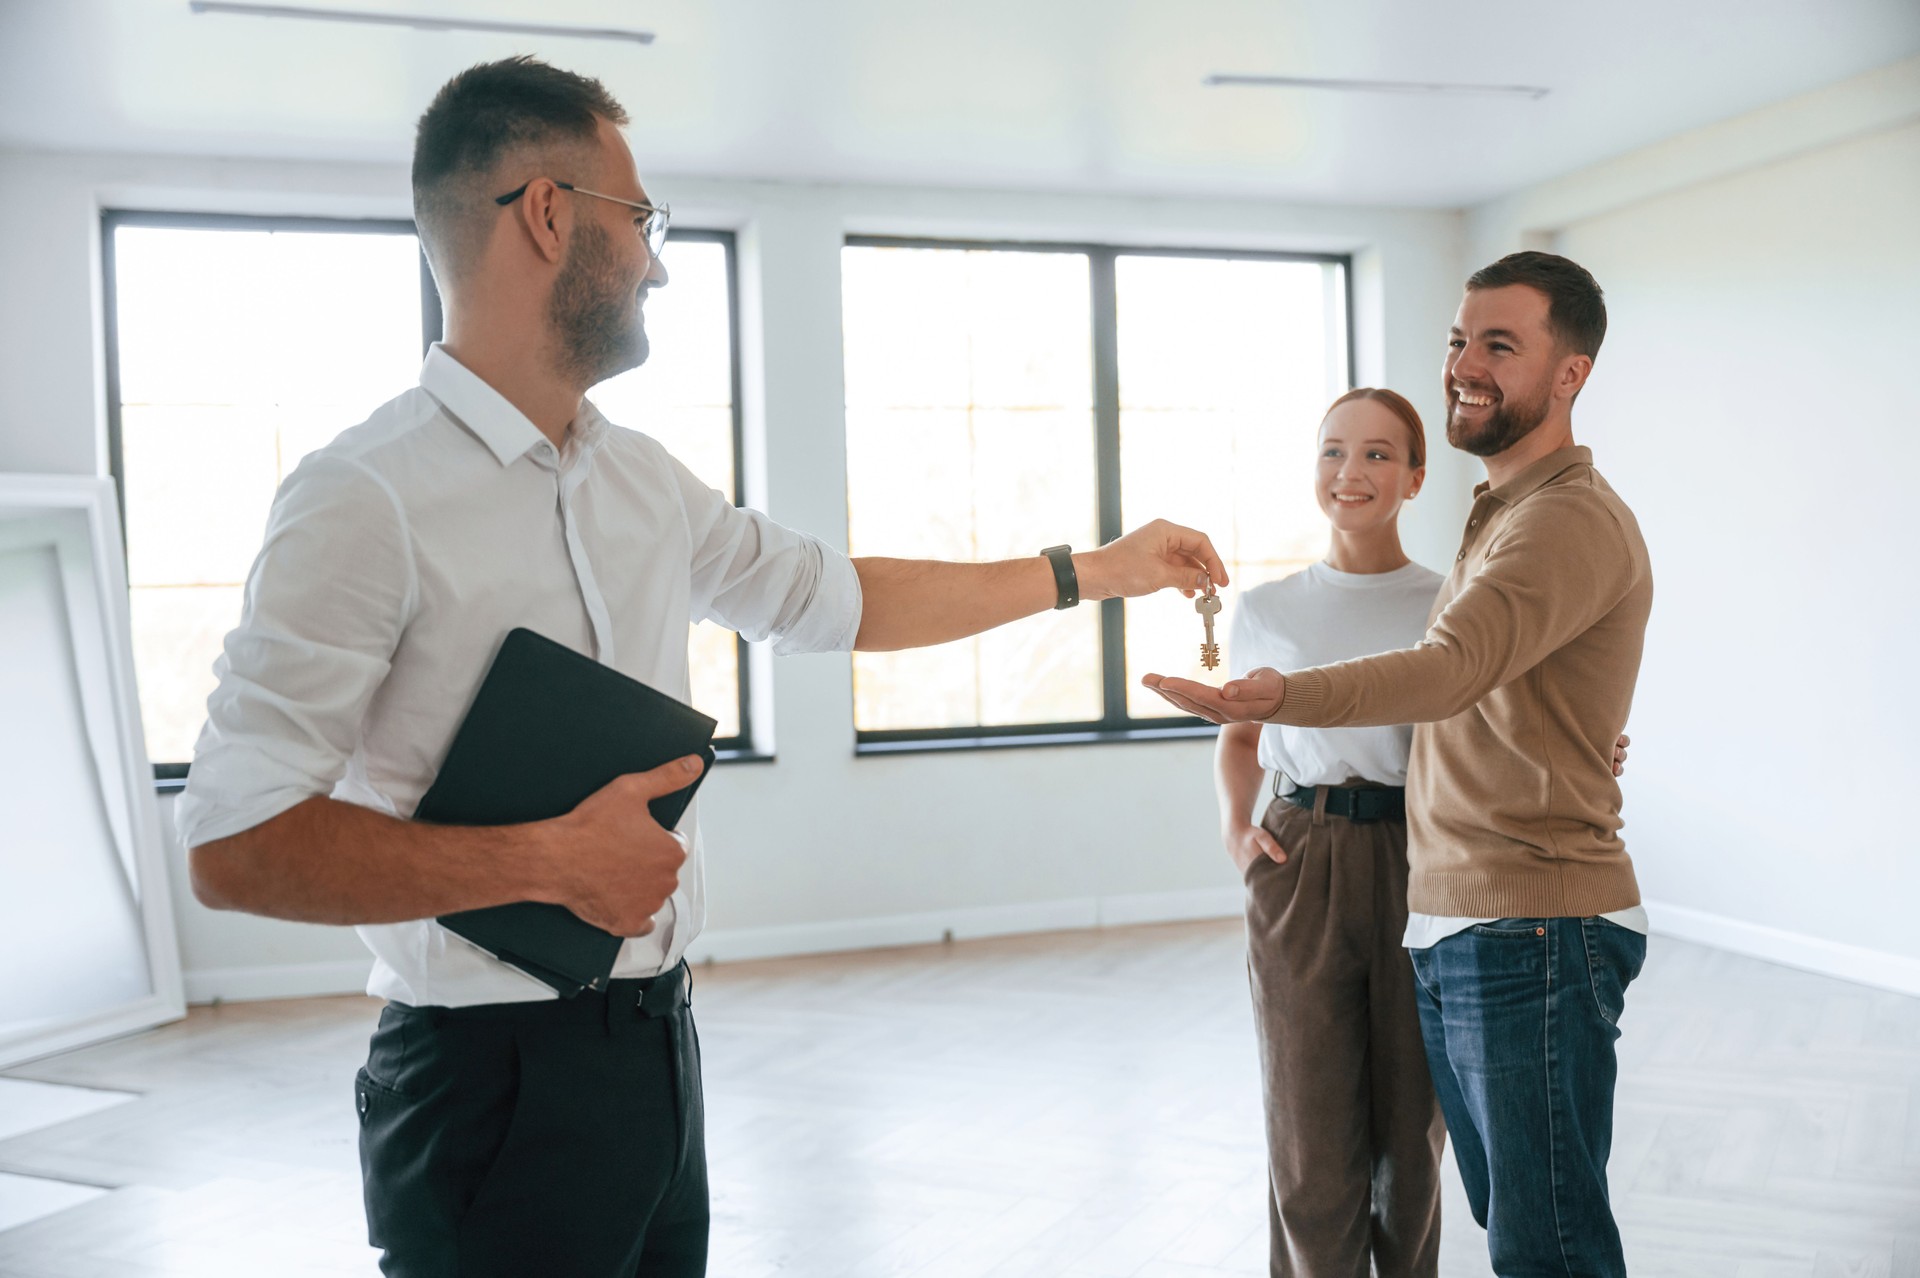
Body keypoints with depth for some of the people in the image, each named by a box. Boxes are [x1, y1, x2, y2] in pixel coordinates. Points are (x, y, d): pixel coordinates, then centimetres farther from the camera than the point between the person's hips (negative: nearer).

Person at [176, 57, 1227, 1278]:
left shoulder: (643, 479, 8)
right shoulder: (366, 498, -16)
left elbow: (837, 598, 17)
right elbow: (235, 845, -20)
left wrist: (1095, 569, 21)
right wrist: (547, 864, -21)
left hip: (657, 1040, 7)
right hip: (495, 1075, -7)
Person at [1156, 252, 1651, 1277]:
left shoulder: (1574, 520, -13)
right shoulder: (1499, 516, 21)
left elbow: (1454, 665, -31)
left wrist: (1283, 697, -47)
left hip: (1529, 931, -10)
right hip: (1447, 926, 10)